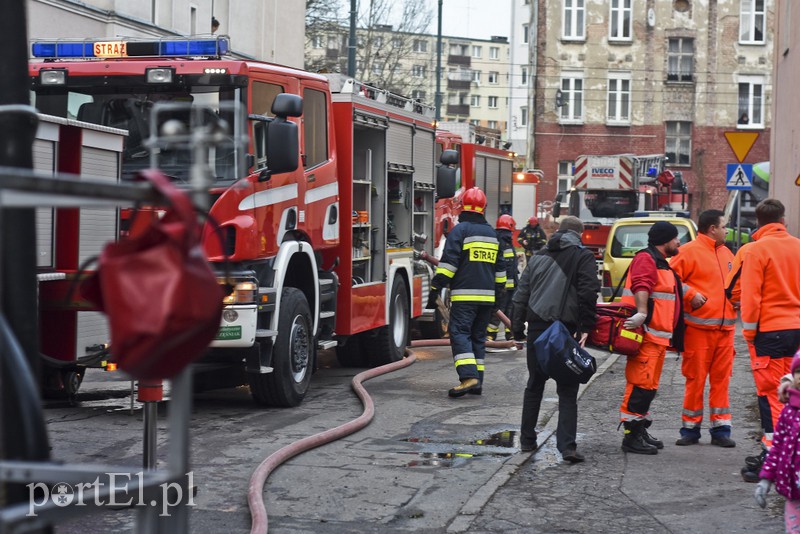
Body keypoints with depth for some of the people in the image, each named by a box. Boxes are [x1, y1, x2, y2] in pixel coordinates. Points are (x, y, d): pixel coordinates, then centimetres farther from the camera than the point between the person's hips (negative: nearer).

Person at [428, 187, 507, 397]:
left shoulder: (460, 230, -4)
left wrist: (436, 287, -10)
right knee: (478, 336, 11)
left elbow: (448, 262, -12)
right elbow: (499, 266, 23)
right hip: (487, 296, 6)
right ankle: (477, 382, 9)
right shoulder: (491, 233, 17)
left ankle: (468, 377, -24)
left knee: (460, 334, -9)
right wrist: (498, 290, 30)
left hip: (464, 295, -6)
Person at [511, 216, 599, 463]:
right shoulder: (583, 256, -1)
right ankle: (567, 445, -10)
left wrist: (517, 327, 15)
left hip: (537, 328, 4)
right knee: (567, 391, -1)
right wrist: (585, 328, -13)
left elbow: (521, 294, 14)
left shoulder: (538, 257, 15)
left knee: (534, 385, 18)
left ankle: (527, 439, 23)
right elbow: (588, 294, -13)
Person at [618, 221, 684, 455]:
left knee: (649, 385, 16)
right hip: (646, 333, -11)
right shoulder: (646, 259, -11)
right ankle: (631, 436, -10)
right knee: (641, 384, -12)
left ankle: (640, 430, 24)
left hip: (657, 336, 11)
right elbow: (641, 286, -27)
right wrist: (641, 313, -40)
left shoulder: (660, 263, 24)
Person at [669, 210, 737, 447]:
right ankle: (690, 428, 9)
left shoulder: (726, 253, 17)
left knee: (721, 378, 6)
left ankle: (720, 429, 12)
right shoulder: (689, 251, -5)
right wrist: (690, 294, -17)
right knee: (695, 378, -1)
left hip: (725, 327, 6)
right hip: (698, 327, -6)